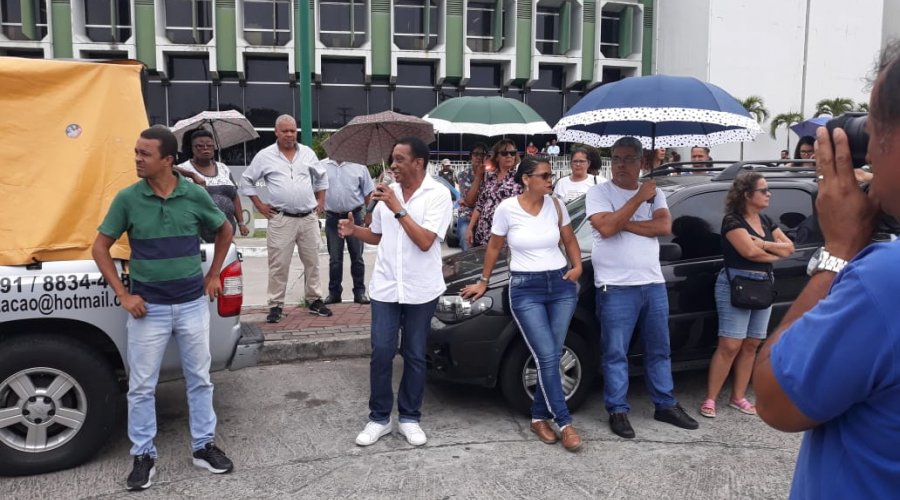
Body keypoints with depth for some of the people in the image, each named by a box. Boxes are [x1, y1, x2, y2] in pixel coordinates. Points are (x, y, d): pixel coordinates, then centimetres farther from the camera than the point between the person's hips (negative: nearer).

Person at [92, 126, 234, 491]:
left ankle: (204, 446, 27)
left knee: (199, 379, 11)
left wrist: (213, 275, 8)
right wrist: (123, 294, -5)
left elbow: (225, 231, 12)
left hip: (192, 304, 1)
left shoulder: (195, 195, -5)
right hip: (148, 308, -1)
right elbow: (100, 247, 1)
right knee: (142, 386, 7)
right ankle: (143, 456, 23)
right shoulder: (127, 199, -7)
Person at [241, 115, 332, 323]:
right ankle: (275, 305, 8)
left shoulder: (307, 153, 7)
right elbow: (247, 180, 5)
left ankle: (315, 300, 22)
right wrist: (259, 205, 1)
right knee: (278, 265, -1)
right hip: (281, 219, -3)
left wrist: (321, 201, 12)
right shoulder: (265, 155, -2)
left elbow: (321, 177, 20)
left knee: (312, 262, 10)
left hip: (309, 218, 3)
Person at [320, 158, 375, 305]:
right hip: (332, 218, 1)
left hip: (355, 216, -1)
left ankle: (359, 292, 15)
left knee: (357, 256, 7)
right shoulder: (321, 166, 2)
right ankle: (334, 292, 18)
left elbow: (368, 192, 3)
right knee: (334, 258, 8)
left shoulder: (358, 166, -1)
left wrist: (369, 213, -2)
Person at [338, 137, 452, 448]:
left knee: (414, 356, 9)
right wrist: (353, 231, -2)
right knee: (381, 353, 3)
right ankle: (379, 418, 18)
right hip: (385, 287, 3)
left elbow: (425, 241, -20)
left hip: (421, 290, -3)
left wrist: (397, 208, -22)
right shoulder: (388, 193, 5)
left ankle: (409, 418, 23)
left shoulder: (438, 194, -10)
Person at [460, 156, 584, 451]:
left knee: (552, 357, 5)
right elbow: (494, 248, 6)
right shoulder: (507, 208, -7)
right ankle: (564, 423, 2)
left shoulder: (555, 205, 2)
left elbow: (569, 240, 15)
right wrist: (483, 282, 12)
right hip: (525, 289, -3)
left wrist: (577, 266, -1)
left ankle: (539, 418, 20)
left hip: (561, 284, 4)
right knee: (547, 357, -9)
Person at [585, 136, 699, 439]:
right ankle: (618, 411, 14)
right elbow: (606, 227, -19)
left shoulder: (653, 193, 10)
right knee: (616, 353, 2)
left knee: (659, 350, 15)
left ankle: (666, 405, 28)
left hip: (654, 284, 5)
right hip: (616, 288, -5)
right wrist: (638, 199, -15)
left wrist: (624, 223, -14)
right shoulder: (599, 192, -2)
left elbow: (665, 226, -7)